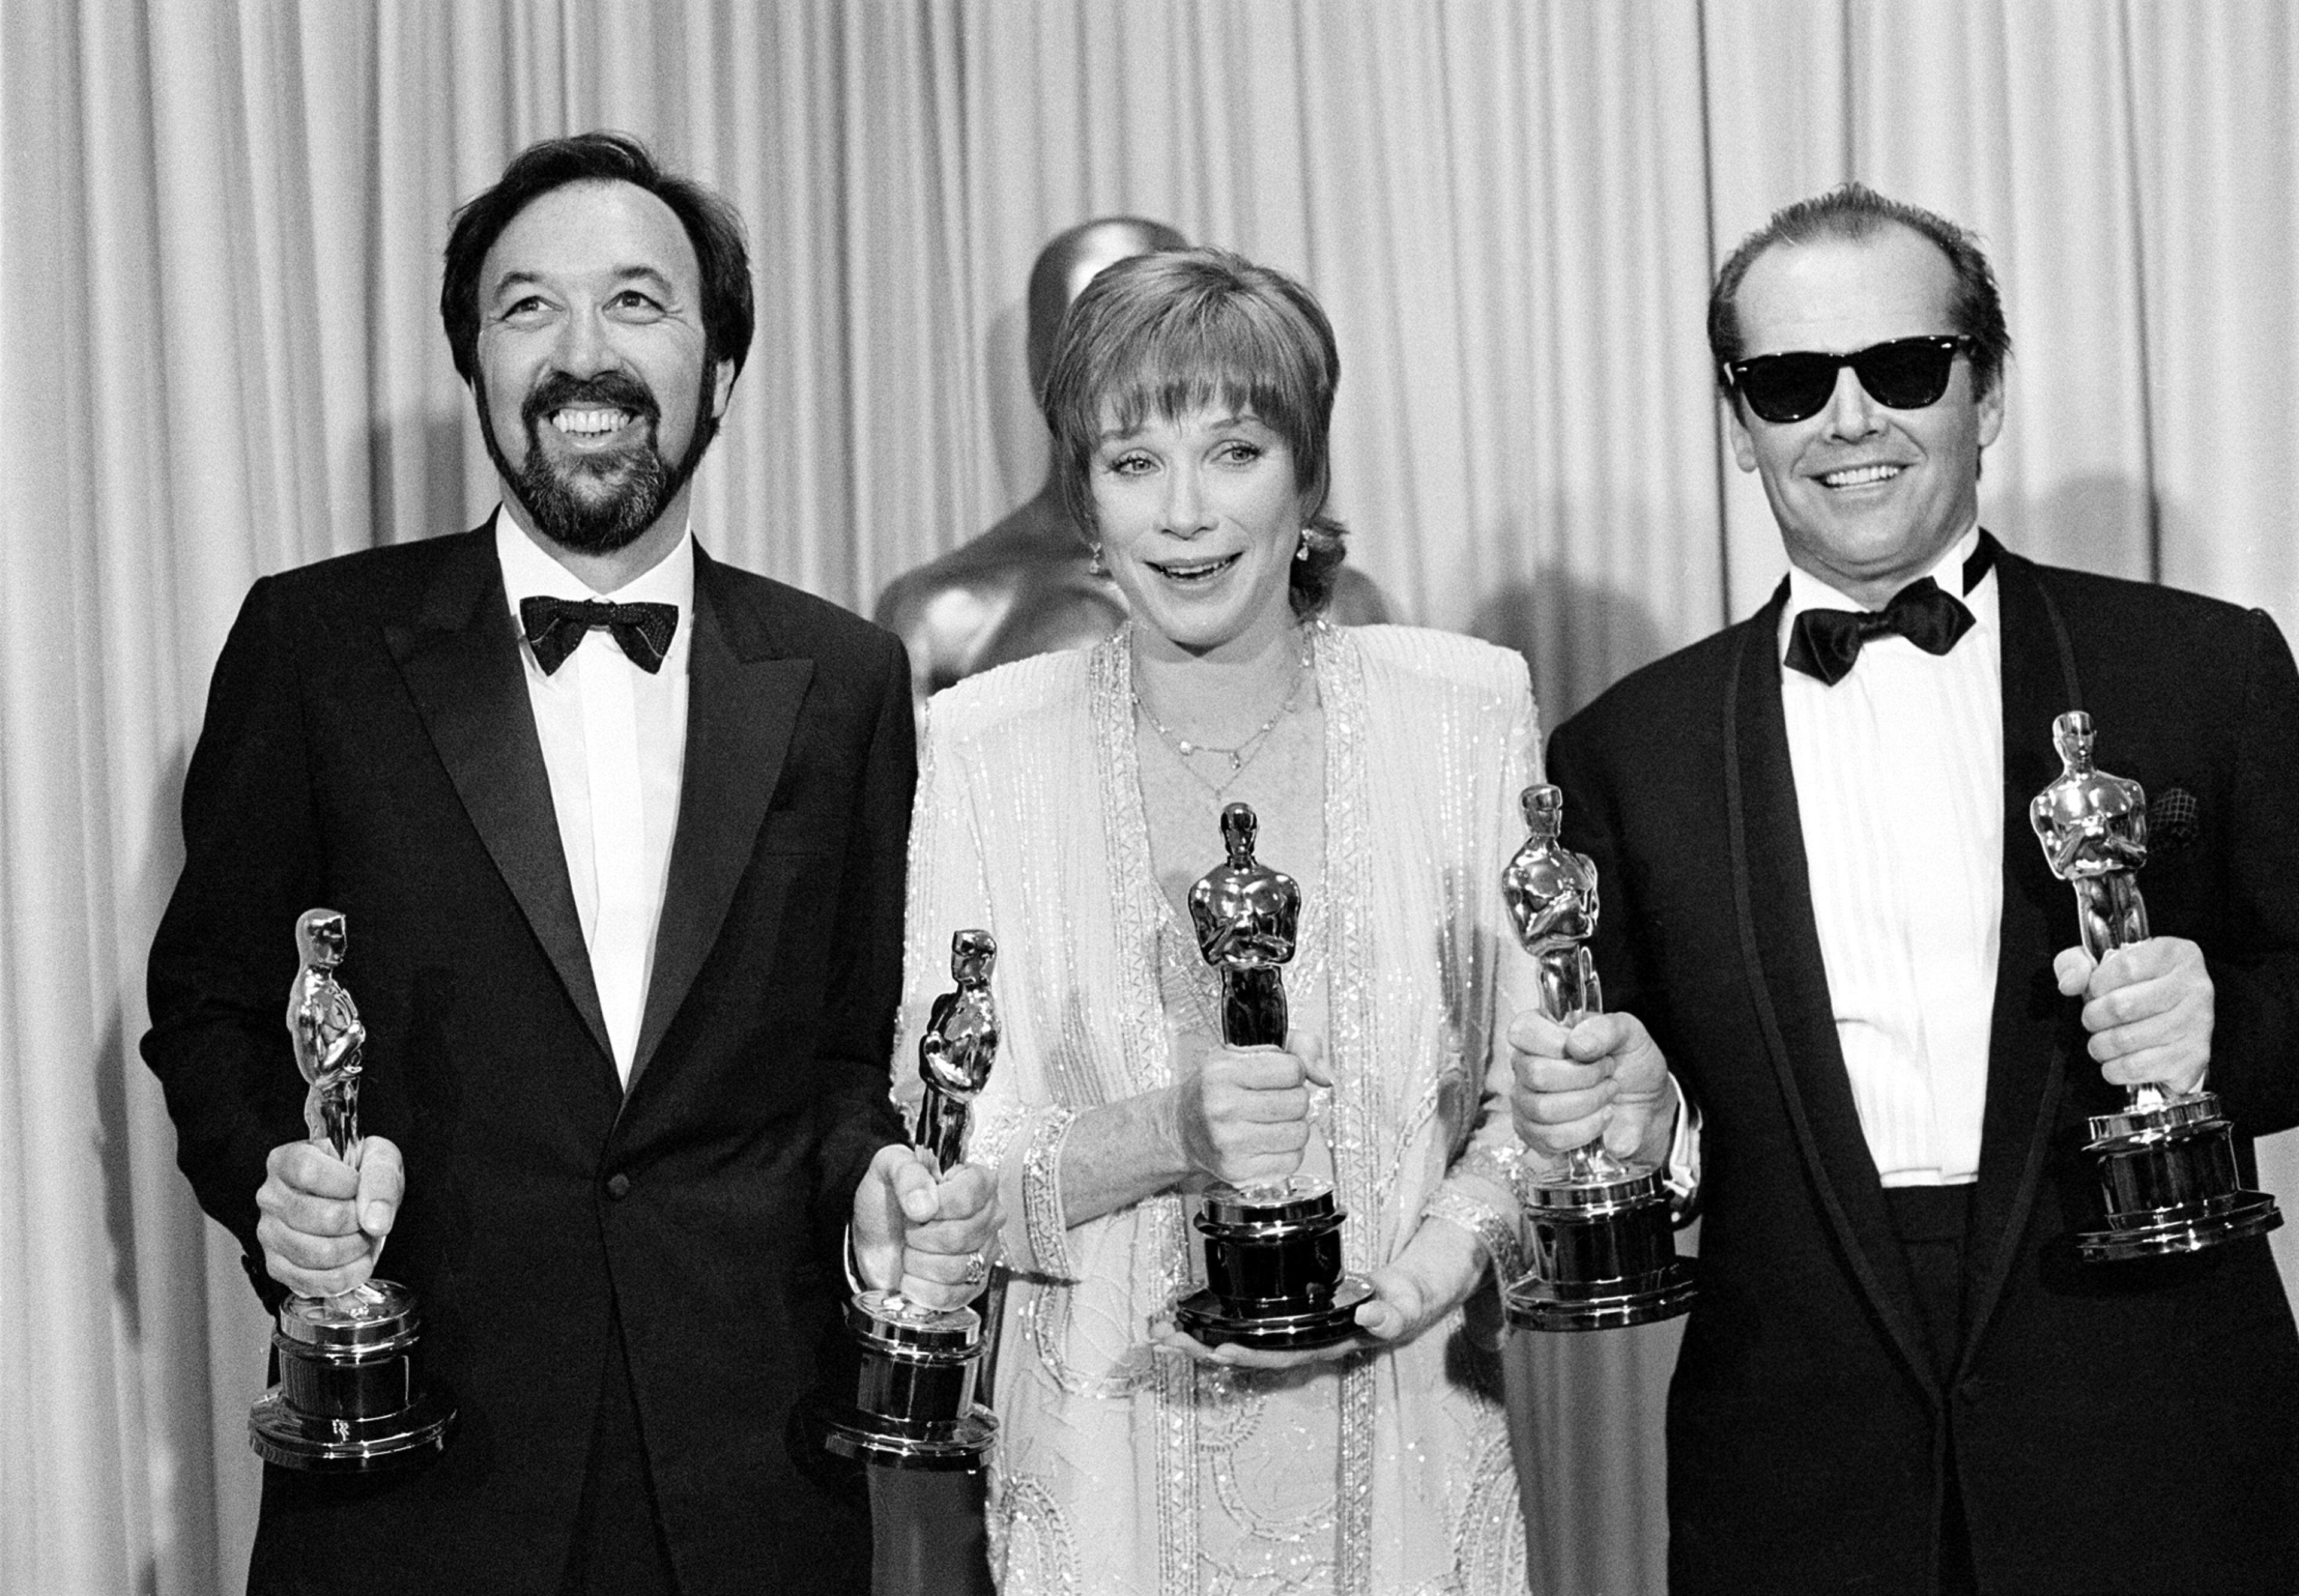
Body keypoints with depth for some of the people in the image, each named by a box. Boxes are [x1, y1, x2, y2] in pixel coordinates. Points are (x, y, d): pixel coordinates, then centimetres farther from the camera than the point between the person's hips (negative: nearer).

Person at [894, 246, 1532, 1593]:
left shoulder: (1468, 711, -2)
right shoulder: (981, 748, -5)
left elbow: (1537, 1092, 3)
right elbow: (930, 1164, -5)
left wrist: (1458, 1237, -16)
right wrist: (1159, 1139, -21)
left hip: (1409, 1456, 1)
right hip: (1109, 1467, -1)